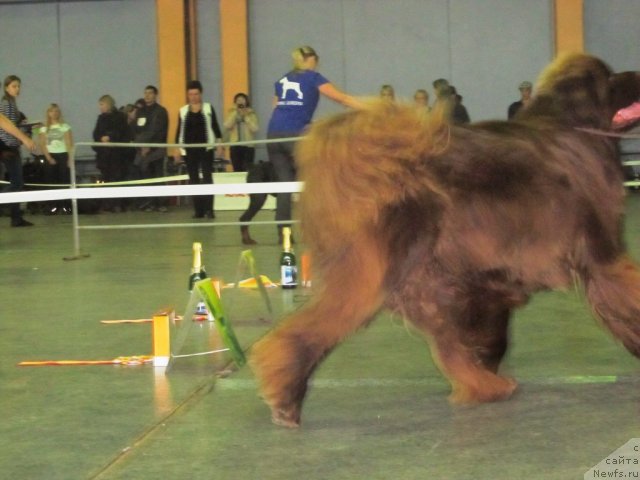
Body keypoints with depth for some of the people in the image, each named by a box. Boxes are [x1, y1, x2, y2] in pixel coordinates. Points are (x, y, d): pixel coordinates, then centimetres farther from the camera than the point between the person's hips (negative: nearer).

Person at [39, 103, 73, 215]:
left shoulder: (65, 127, 5)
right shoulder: (44, 128, 9)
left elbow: (70, 144, 1)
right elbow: (42, 145, 5)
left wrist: (70, 158, -8)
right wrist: (48, 157, -7)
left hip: (63, 155, -1)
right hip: (50, 156, 1)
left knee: (65, 180, -7)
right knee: (53, 180, -3)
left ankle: (65, 205, -7)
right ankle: (55, 206, -2)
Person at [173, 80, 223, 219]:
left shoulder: (208, 108, 5)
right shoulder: (183, 111, 9)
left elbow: (215, 126, 4)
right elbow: (179, 131, 9)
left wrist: (219, 144, -4)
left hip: (206, 148, -2)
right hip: (189, 149, 2)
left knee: (207, 177, -7)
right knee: (193, 180, 4)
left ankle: (209, 209, -9)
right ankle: (198, 210, 9)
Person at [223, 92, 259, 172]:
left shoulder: (251, 114, 6)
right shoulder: (231, 113, 10)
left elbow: (255, 128, -8)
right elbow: (227, 126, -8)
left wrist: (246, 117, -9)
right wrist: (235, 112, -6)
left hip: (248, 145, -1)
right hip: (235, 146, 1)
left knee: (248, 170, -7)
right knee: (237, 170, 0)